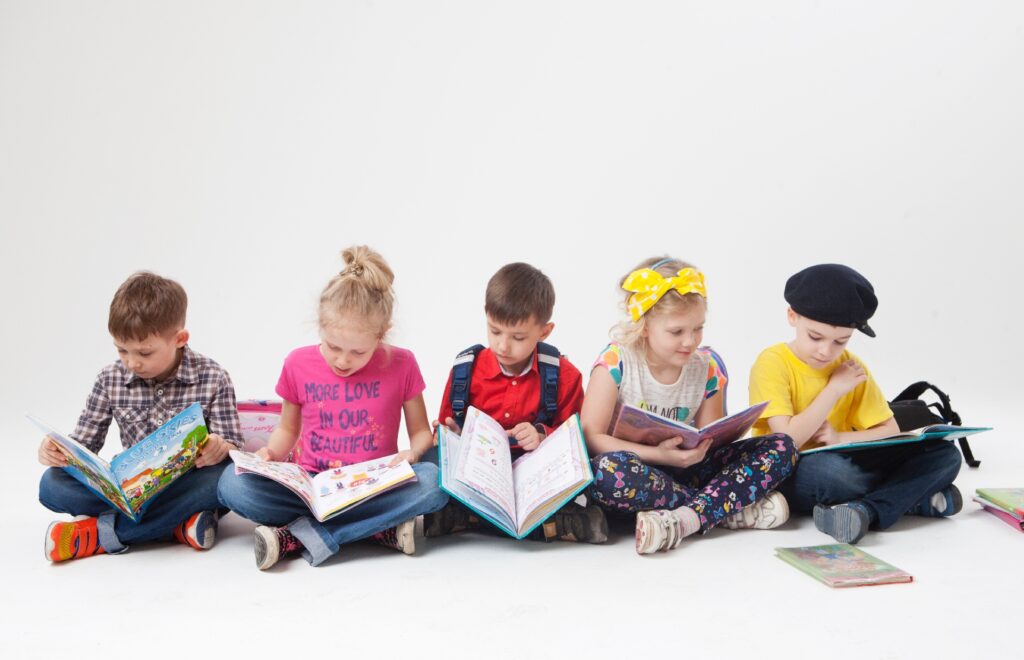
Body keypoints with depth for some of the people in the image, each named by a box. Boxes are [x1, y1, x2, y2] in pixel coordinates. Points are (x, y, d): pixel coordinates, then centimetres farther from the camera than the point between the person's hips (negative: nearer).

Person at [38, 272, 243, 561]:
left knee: (226, 476, -35)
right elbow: (84, 443, 6)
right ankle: (177, 521, -24)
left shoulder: (213, 379, -7)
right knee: (52, 484, -18)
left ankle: (101, 532, -25)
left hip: (191, 486, -2)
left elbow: (232, 445, -7)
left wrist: (219, 450, -31)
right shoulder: (110, 380, 1)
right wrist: (57, 451, -17)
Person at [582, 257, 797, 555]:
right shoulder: (616, 363, -12)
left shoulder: (707, 367, 0)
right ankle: (730, 509, -25)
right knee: (607, 469, -41)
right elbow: (590, 437, -15)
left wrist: (700, 449, -18)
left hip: (682, 471, 4)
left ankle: (684, 519, -31)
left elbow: (708, 442, 7)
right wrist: (658, 454, -25)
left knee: (780, 447, -12)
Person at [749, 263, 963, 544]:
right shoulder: (772, 363, -11)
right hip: (788, 476, -6)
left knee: (945, 453, -9)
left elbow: (891, 432, 4)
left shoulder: (852, 367, 5)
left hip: (841, 468, 6)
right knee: (827, 467, -40)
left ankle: (866, 511, -25)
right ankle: (914, 497, -15)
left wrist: (841, 438, -14)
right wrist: (834, 389, -13)